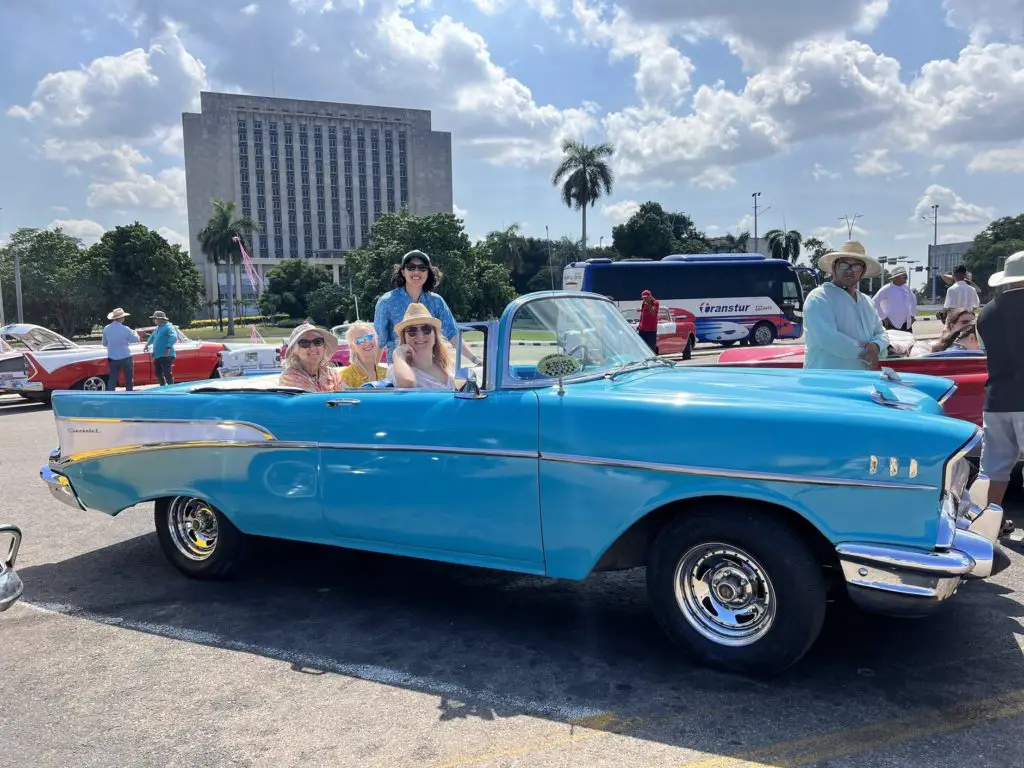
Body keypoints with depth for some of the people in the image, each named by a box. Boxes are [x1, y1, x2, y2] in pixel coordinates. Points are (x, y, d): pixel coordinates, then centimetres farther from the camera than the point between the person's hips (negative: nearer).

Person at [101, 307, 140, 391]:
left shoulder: (106, 328, -1)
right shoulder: (125, 329, -14)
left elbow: (104, 343, 9)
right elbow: (136, 339, -1)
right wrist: (134, 332, 20)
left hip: (112, 359, 4)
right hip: (125, 358, -4)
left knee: (112, 381, 5)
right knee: (129, 380, 10)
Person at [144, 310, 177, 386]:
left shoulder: (168, 327, -11)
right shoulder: (158, 328, 19)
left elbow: (174, 337, -26)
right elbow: (152, 336, 38)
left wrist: (168, 348, -33)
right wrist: (147, 344, 36)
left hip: (166, 356, -10)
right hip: (157, 356, 10)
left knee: (167, 374, -11)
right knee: (158, 373, 16)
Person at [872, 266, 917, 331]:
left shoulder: (906, 288, 11)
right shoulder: (887, 289, -9)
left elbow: (913, 300, 28)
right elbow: (874, 302, -14)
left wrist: (912, 315, 17)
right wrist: (883, 318, -13)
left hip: (906, 325, 7)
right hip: (892, 325, -7)